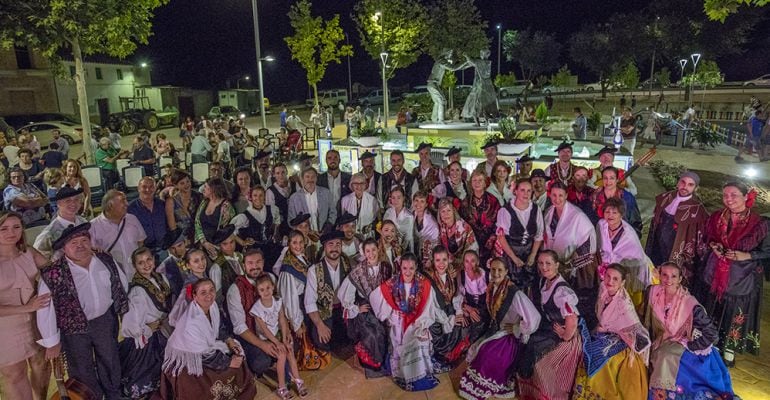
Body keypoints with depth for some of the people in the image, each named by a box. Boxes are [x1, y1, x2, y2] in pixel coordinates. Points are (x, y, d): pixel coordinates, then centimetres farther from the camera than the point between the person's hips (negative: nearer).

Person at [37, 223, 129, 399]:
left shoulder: (106, 260, -10)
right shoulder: (53, 274, -22)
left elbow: (122, 283, 6)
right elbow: (45, 309, -16)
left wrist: (121, 308, 11)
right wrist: (52, 342, -10)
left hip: (105, 320, 4)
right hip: (75, 328, -3)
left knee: (110, 361, 24)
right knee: (82, 371, 16)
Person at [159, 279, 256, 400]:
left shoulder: (212, 307, -11)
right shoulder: (191, 323, -33)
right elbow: (204, 355, -25)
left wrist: (229, 340, -5)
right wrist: (228, 362, -17)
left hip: (207, 347, 8)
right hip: (185, 363, -8)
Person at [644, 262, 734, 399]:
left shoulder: (690, 304, -22)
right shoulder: (654, 293, -10)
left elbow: (712, 335, -17)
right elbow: (648, 322, 5)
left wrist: (685, 346, -15)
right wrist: (651, 344, 3)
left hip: (684, 345, -4)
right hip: (662, 343, 5)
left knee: (665, 356, -28)